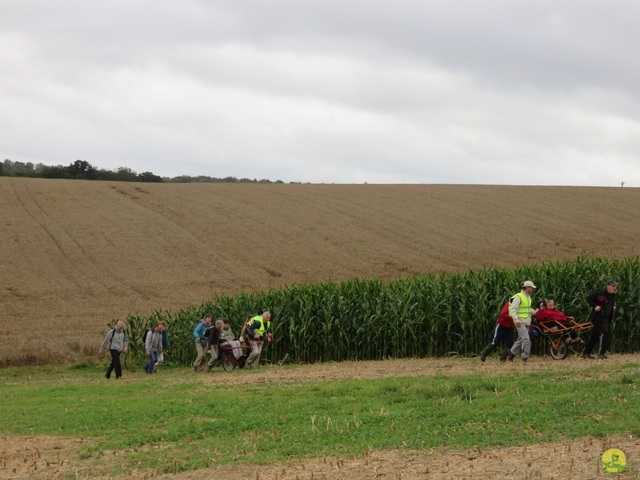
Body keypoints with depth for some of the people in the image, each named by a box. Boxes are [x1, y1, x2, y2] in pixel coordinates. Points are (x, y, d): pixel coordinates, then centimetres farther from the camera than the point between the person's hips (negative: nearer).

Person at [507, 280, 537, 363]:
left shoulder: (528, 297, 16)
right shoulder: (518, 297, -13)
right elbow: (513, 309, -19)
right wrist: (516, 320, -27)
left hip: (526, 322, 9)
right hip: (520, 322, -9)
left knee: (521, 339, 13)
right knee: (526, 339, -14)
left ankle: (511, 352, 26)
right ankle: (525, 357, -10)